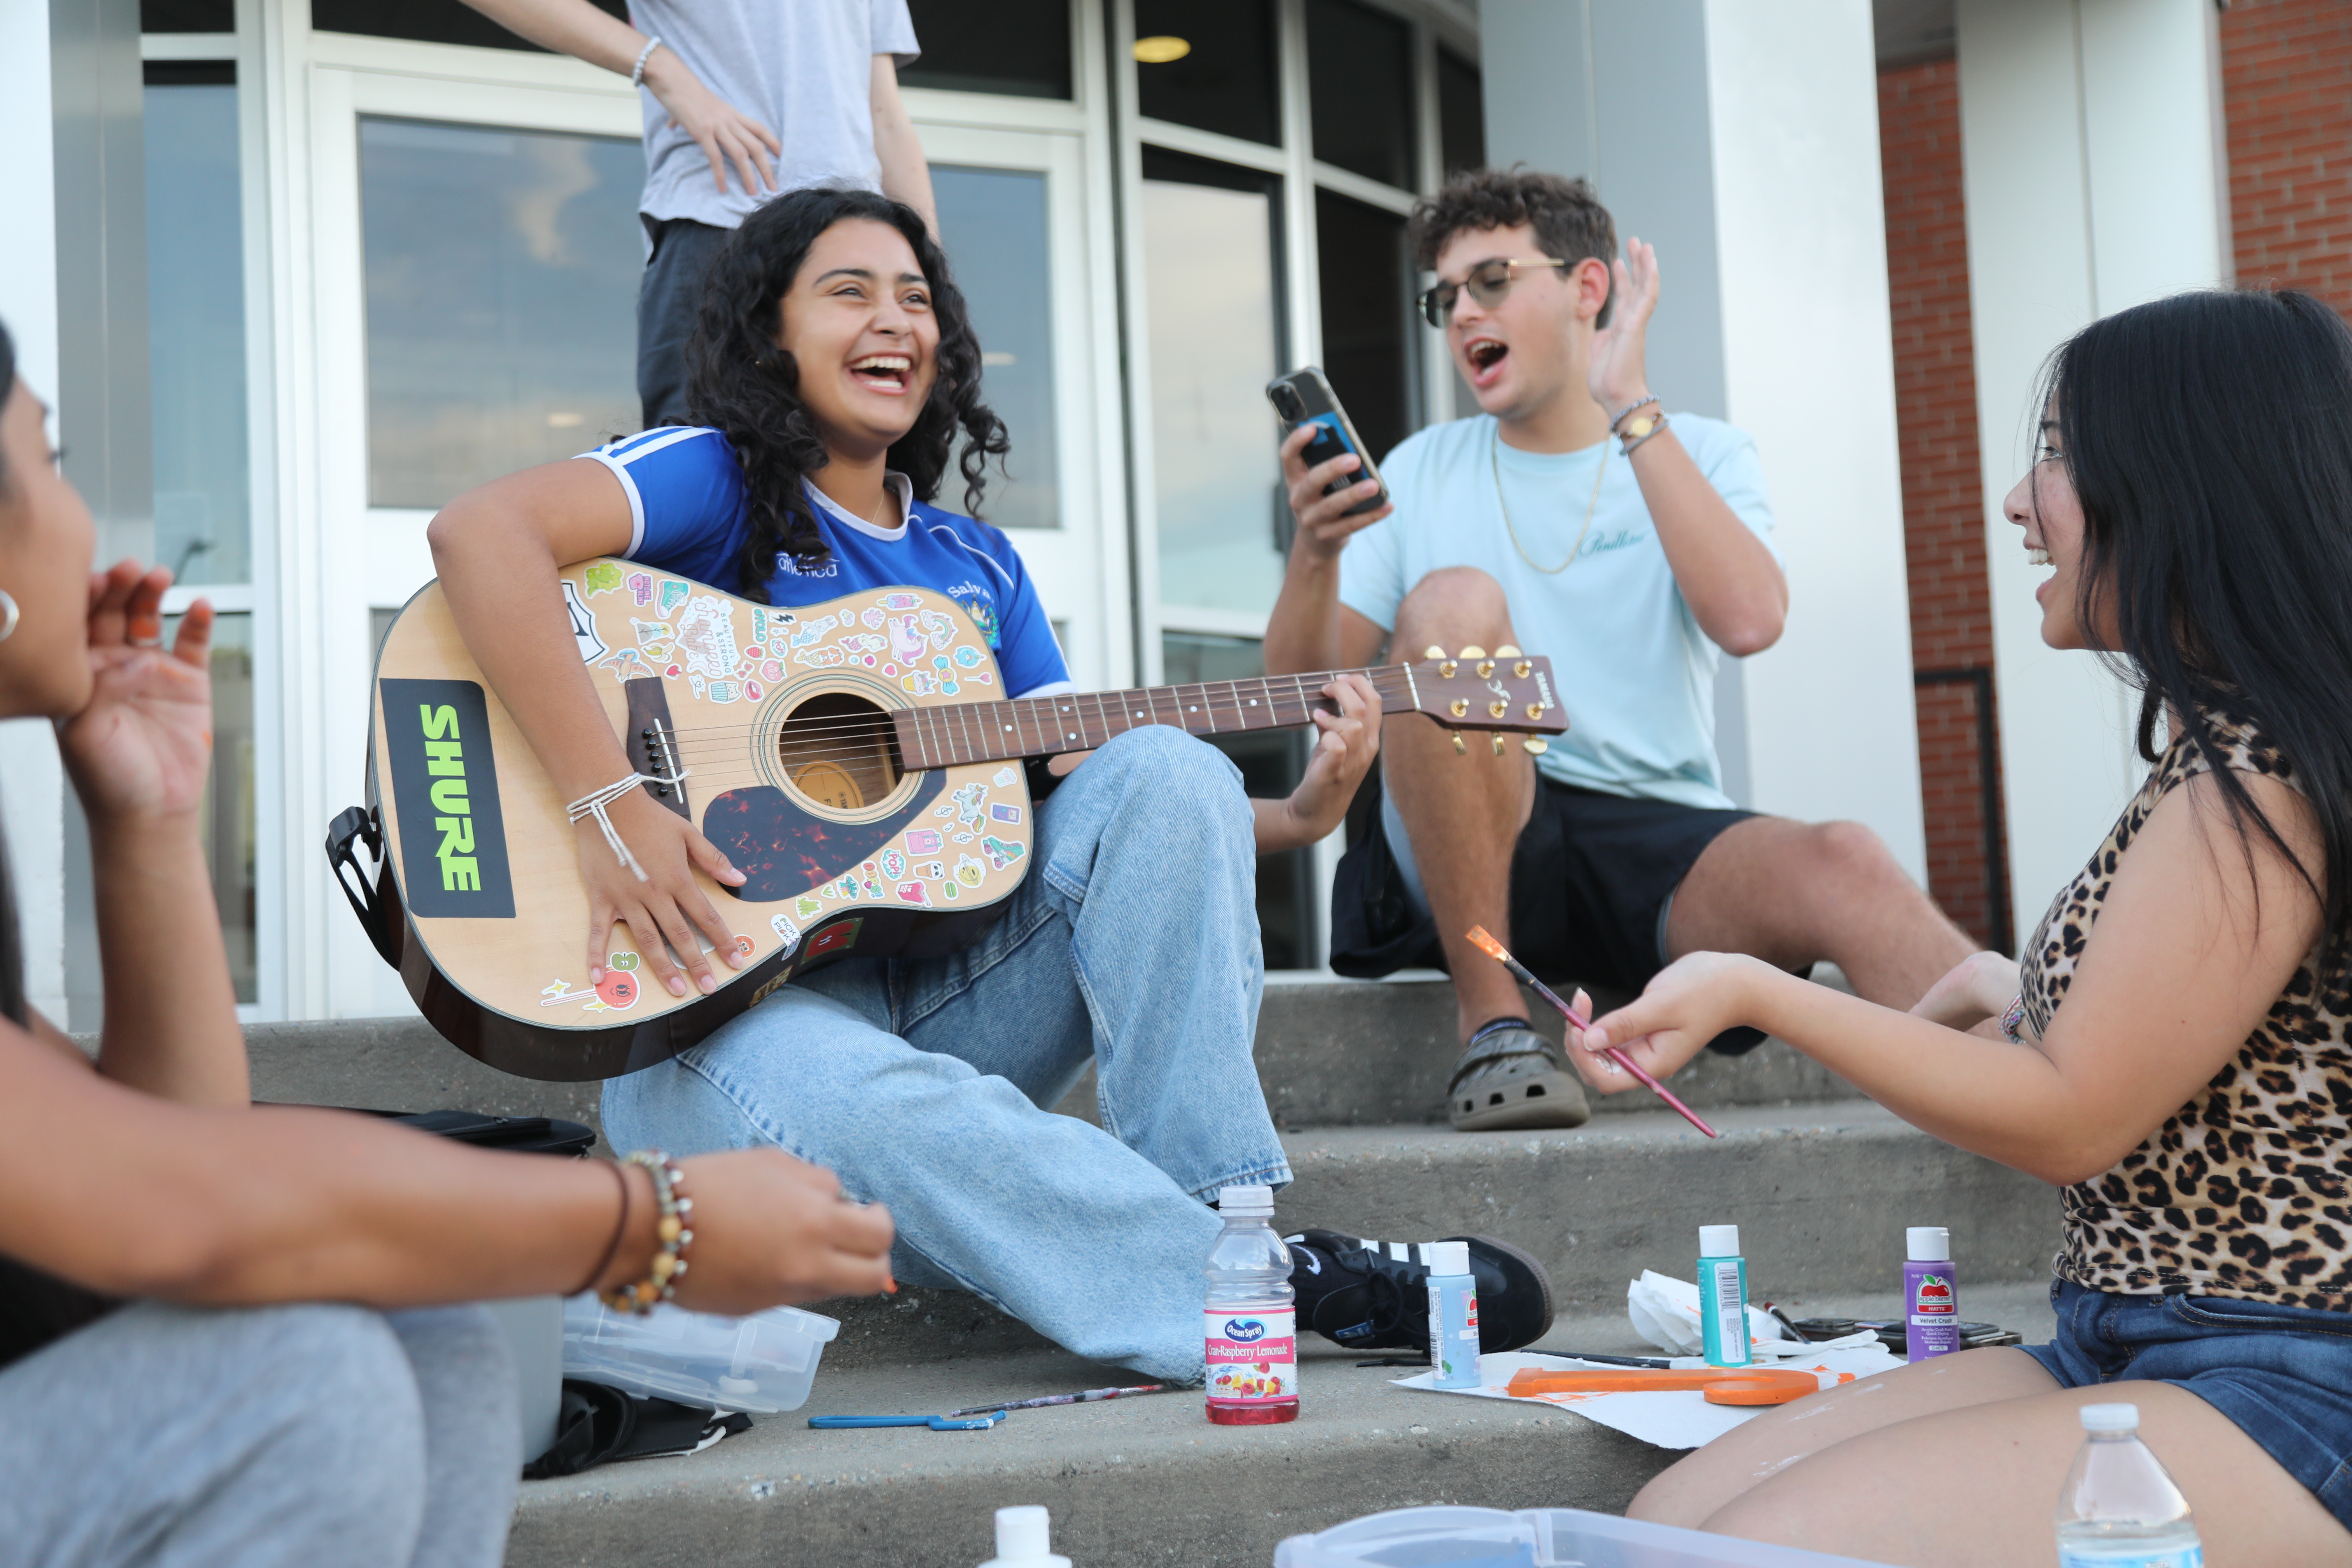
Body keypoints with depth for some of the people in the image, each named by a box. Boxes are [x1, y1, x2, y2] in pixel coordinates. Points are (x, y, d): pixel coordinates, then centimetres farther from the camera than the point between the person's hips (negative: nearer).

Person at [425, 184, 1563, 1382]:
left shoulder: (977, 567, 17)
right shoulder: (719, 482, -3)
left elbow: (1091, 791, 14)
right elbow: (481, 530, -23)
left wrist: (1295, 817, -3)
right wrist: (610, 807, -30)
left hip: (950, 999, 6)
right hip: (732, 1003, -6)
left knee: (1168, 769, -14)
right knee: (865, 1106, -40)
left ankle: (1218, 1209, -19)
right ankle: (1266, 1289, -31)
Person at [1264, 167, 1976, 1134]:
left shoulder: (1699, 455, 10)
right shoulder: (1424, 470, 14)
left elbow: (1749, 622, -12)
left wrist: (1628, 407, -10)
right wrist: (1315, 553, -14)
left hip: (1660, 839, 0)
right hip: (1470, 854, 1)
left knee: (1845, 868, -31)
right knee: (1453, 599, -26)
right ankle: (1488, 1014, -21)